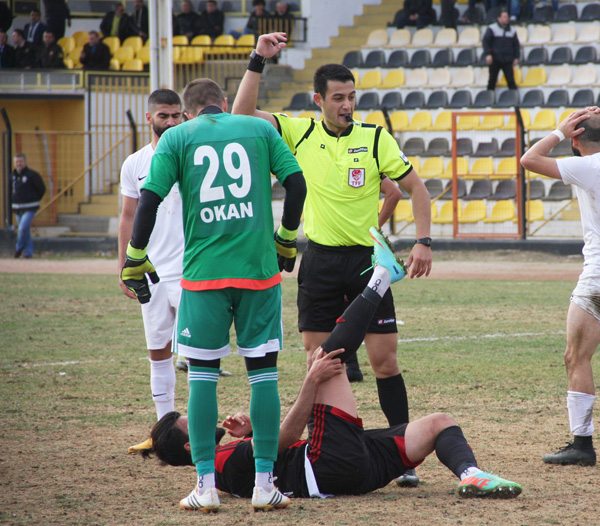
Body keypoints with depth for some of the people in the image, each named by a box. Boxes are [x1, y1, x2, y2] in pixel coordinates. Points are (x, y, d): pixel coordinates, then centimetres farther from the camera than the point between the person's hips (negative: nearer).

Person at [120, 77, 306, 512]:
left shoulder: (177, 137, 6)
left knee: (203, 374, 7)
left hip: (203, 272, -1)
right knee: (263, 372, 6)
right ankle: (264, 483, 5)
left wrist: (135, 260, 6)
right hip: (259, 267, 1)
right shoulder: (259, 129, 10)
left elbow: (149, 199, -2)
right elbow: (296, 183, 4)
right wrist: (286, 240, 18)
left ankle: (206, 484, 2)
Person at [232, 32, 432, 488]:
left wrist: (424, 241, -8)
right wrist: (258, 61, -11)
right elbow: (242, 114, -3)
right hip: (320, 261, 2)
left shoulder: (375, 138, -3)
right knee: (318, 361, 2)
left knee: (385, 359, -4)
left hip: (367, 259, -2)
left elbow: (415, 187, 1)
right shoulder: (300, 133, 2)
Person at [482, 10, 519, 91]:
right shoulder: (492, 29, 0)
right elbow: (485, 42, -4)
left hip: (508, 60, 2)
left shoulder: (512, 30, 11)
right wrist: (488, 54, -15)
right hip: (495, 60, -2)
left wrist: (516, 58, 8)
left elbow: (516, 45, 16)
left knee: (511, 80, -4)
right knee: (492, 79, 2)